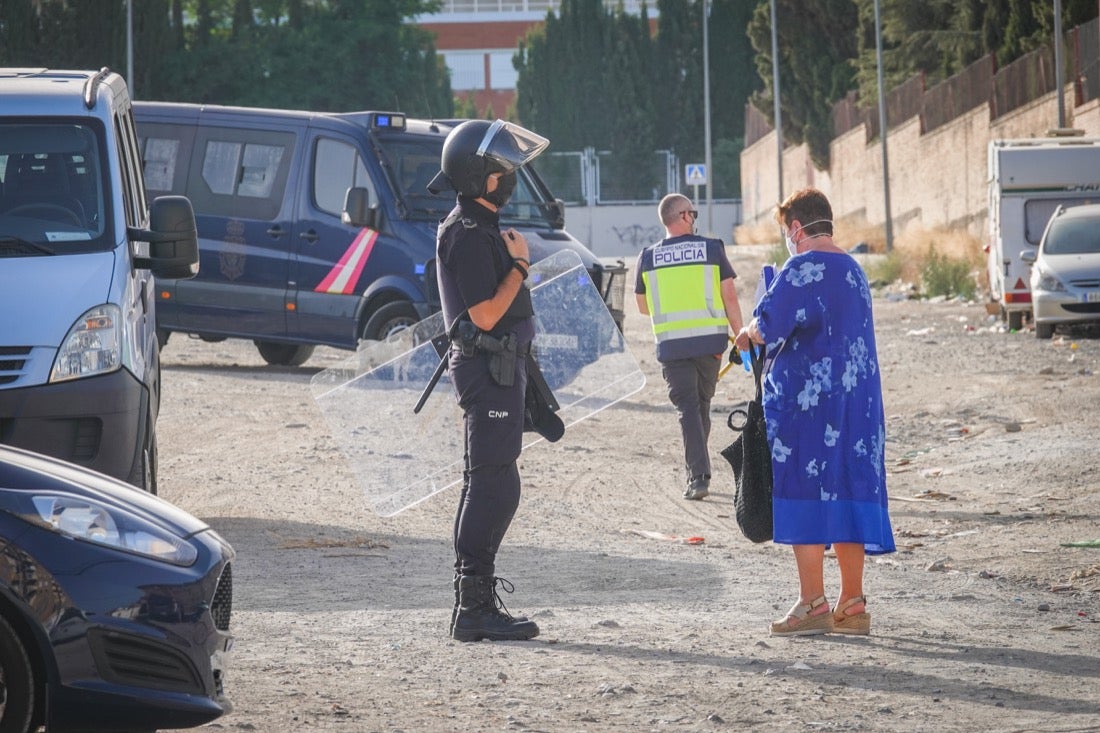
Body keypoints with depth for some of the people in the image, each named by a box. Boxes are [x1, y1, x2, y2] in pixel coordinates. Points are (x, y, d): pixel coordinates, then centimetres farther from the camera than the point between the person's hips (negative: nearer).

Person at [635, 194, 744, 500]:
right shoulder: (711, 248, 0)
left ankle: (698, 475, -12)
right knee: (702, 403, 17)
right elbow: (729, 296, -2)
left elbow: (643, 306, 13)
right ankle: (698, 467, 24)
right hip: (710, 340, 0)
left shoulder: (648, 257, 4)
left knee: (687, 408, 1)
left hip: (671, 345, 0)